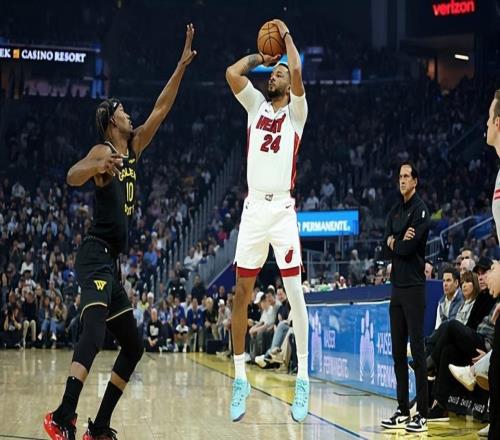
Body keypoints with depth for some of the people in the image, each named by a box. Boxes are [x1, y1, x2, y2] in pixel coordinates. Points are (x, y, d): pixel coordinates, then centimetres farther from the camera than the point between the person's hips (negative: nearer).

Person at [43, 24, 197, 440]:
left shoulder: (133, 149, 17)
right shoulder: (104, 151, -6)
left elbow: (160, 110, 19)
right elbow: (72, 176, -25)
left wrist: (182, 66, 15)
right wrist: (97, 166, -46)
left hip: (113, 261, 10)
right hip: (96, 254, -10)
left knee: (133, 346, 12)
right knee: (94, 331, -29)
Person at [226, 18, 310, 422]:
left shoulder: (296, 111, 6)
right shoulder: (256, 105, 16)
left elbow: (297, 72, -11)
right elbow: (231, 73, 3)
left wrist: (286, 35, 2)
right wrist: (259, 57, 15)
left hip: (283, 210, -4)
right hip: (253, 209, 4)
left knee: (295, 291, -7)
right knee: (242, 293, 3)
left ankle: (303, 378, -5)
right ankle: (240, 378, 10)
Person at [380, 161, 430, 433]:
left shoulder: (420, 210, -7)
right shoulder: (394, 212, 16)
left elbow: (408, 247, -16)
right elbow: (387, 248, 8)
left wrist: (395, 243, 2)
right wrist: (399, 242, -12)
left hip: (414, 286, -8)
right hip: (397, 286, 8)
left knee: (417, 350, -9)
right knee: (398, 352, 9)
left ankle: (422, 414, -8)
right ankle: (403, 411, 15)